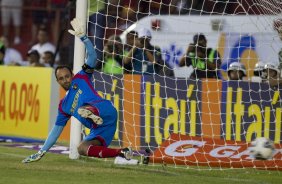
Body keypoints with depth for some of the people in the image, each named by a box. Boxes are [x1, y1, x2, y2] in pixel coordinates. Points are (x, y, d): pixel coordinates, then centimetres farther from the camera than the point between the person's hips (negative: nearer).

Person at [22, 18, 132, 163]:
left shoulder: (81, 78, 16)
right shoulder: (63, 106, 28)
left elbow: (92, 56, 7)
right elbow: (56, 130, 31)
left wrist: (82, 36, -5)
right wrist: (41, 152, 29)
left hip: (105, 109, -6)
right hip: (98, 128, 6)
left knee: (83, 109, -34)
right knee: (82, 149, -18)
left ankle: (91, 113, -70)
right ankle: (122, 153, -21)